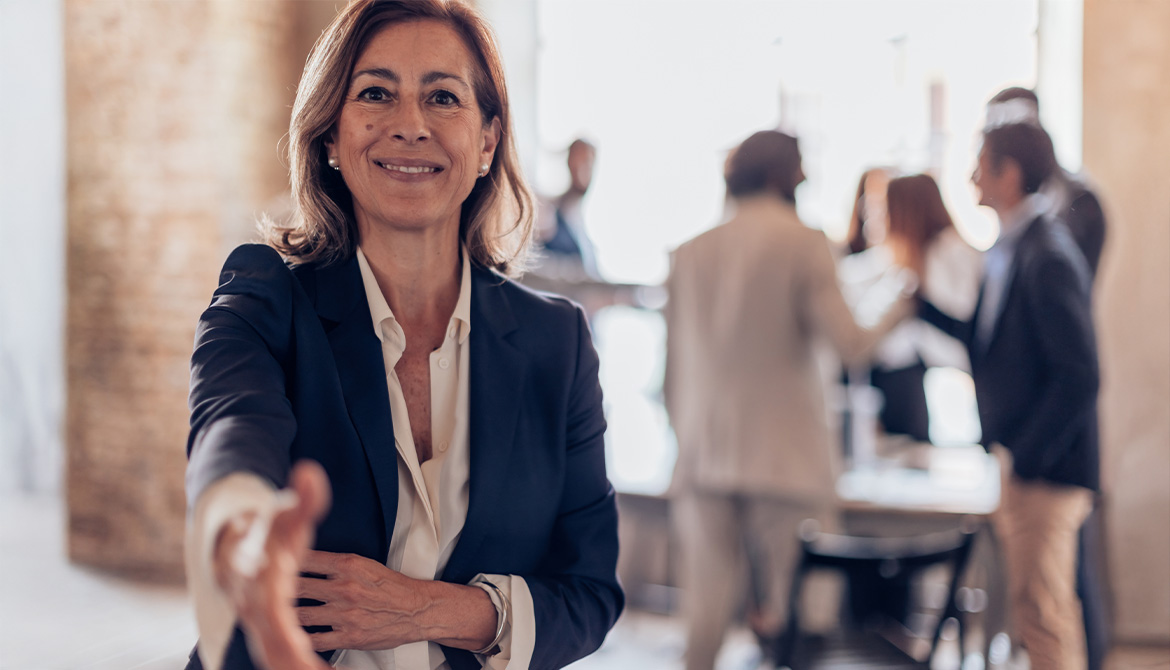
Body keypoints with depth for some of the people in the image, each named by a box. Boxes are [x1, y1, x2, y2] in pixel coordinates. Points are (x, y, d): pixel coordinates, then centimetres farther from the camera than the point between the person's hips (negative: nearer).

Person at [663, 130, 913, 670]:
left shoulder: (691, 252, 11)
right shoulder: (805, 243, -2)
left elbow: (673, 368, 13)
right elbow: (846, 342, -9)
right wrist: (895, 316, 10)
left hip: (704, 457, 4)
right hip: (785, 456, -4)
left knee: (706, 602, 4)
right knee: (786, 603, 4)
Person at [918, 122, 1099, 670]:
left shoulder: (1048, 257, -19)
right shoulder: (1009, 250, 10)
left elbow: (1079, 377, -22)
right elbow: (986, 343, 18)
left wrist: (1023, 456, -18)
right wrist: (920, 298, 15)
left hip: (1045, 470, -9)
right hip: (1018, 465, 9)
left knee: (1045, 619, -2)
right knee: (1037, 610, 17)